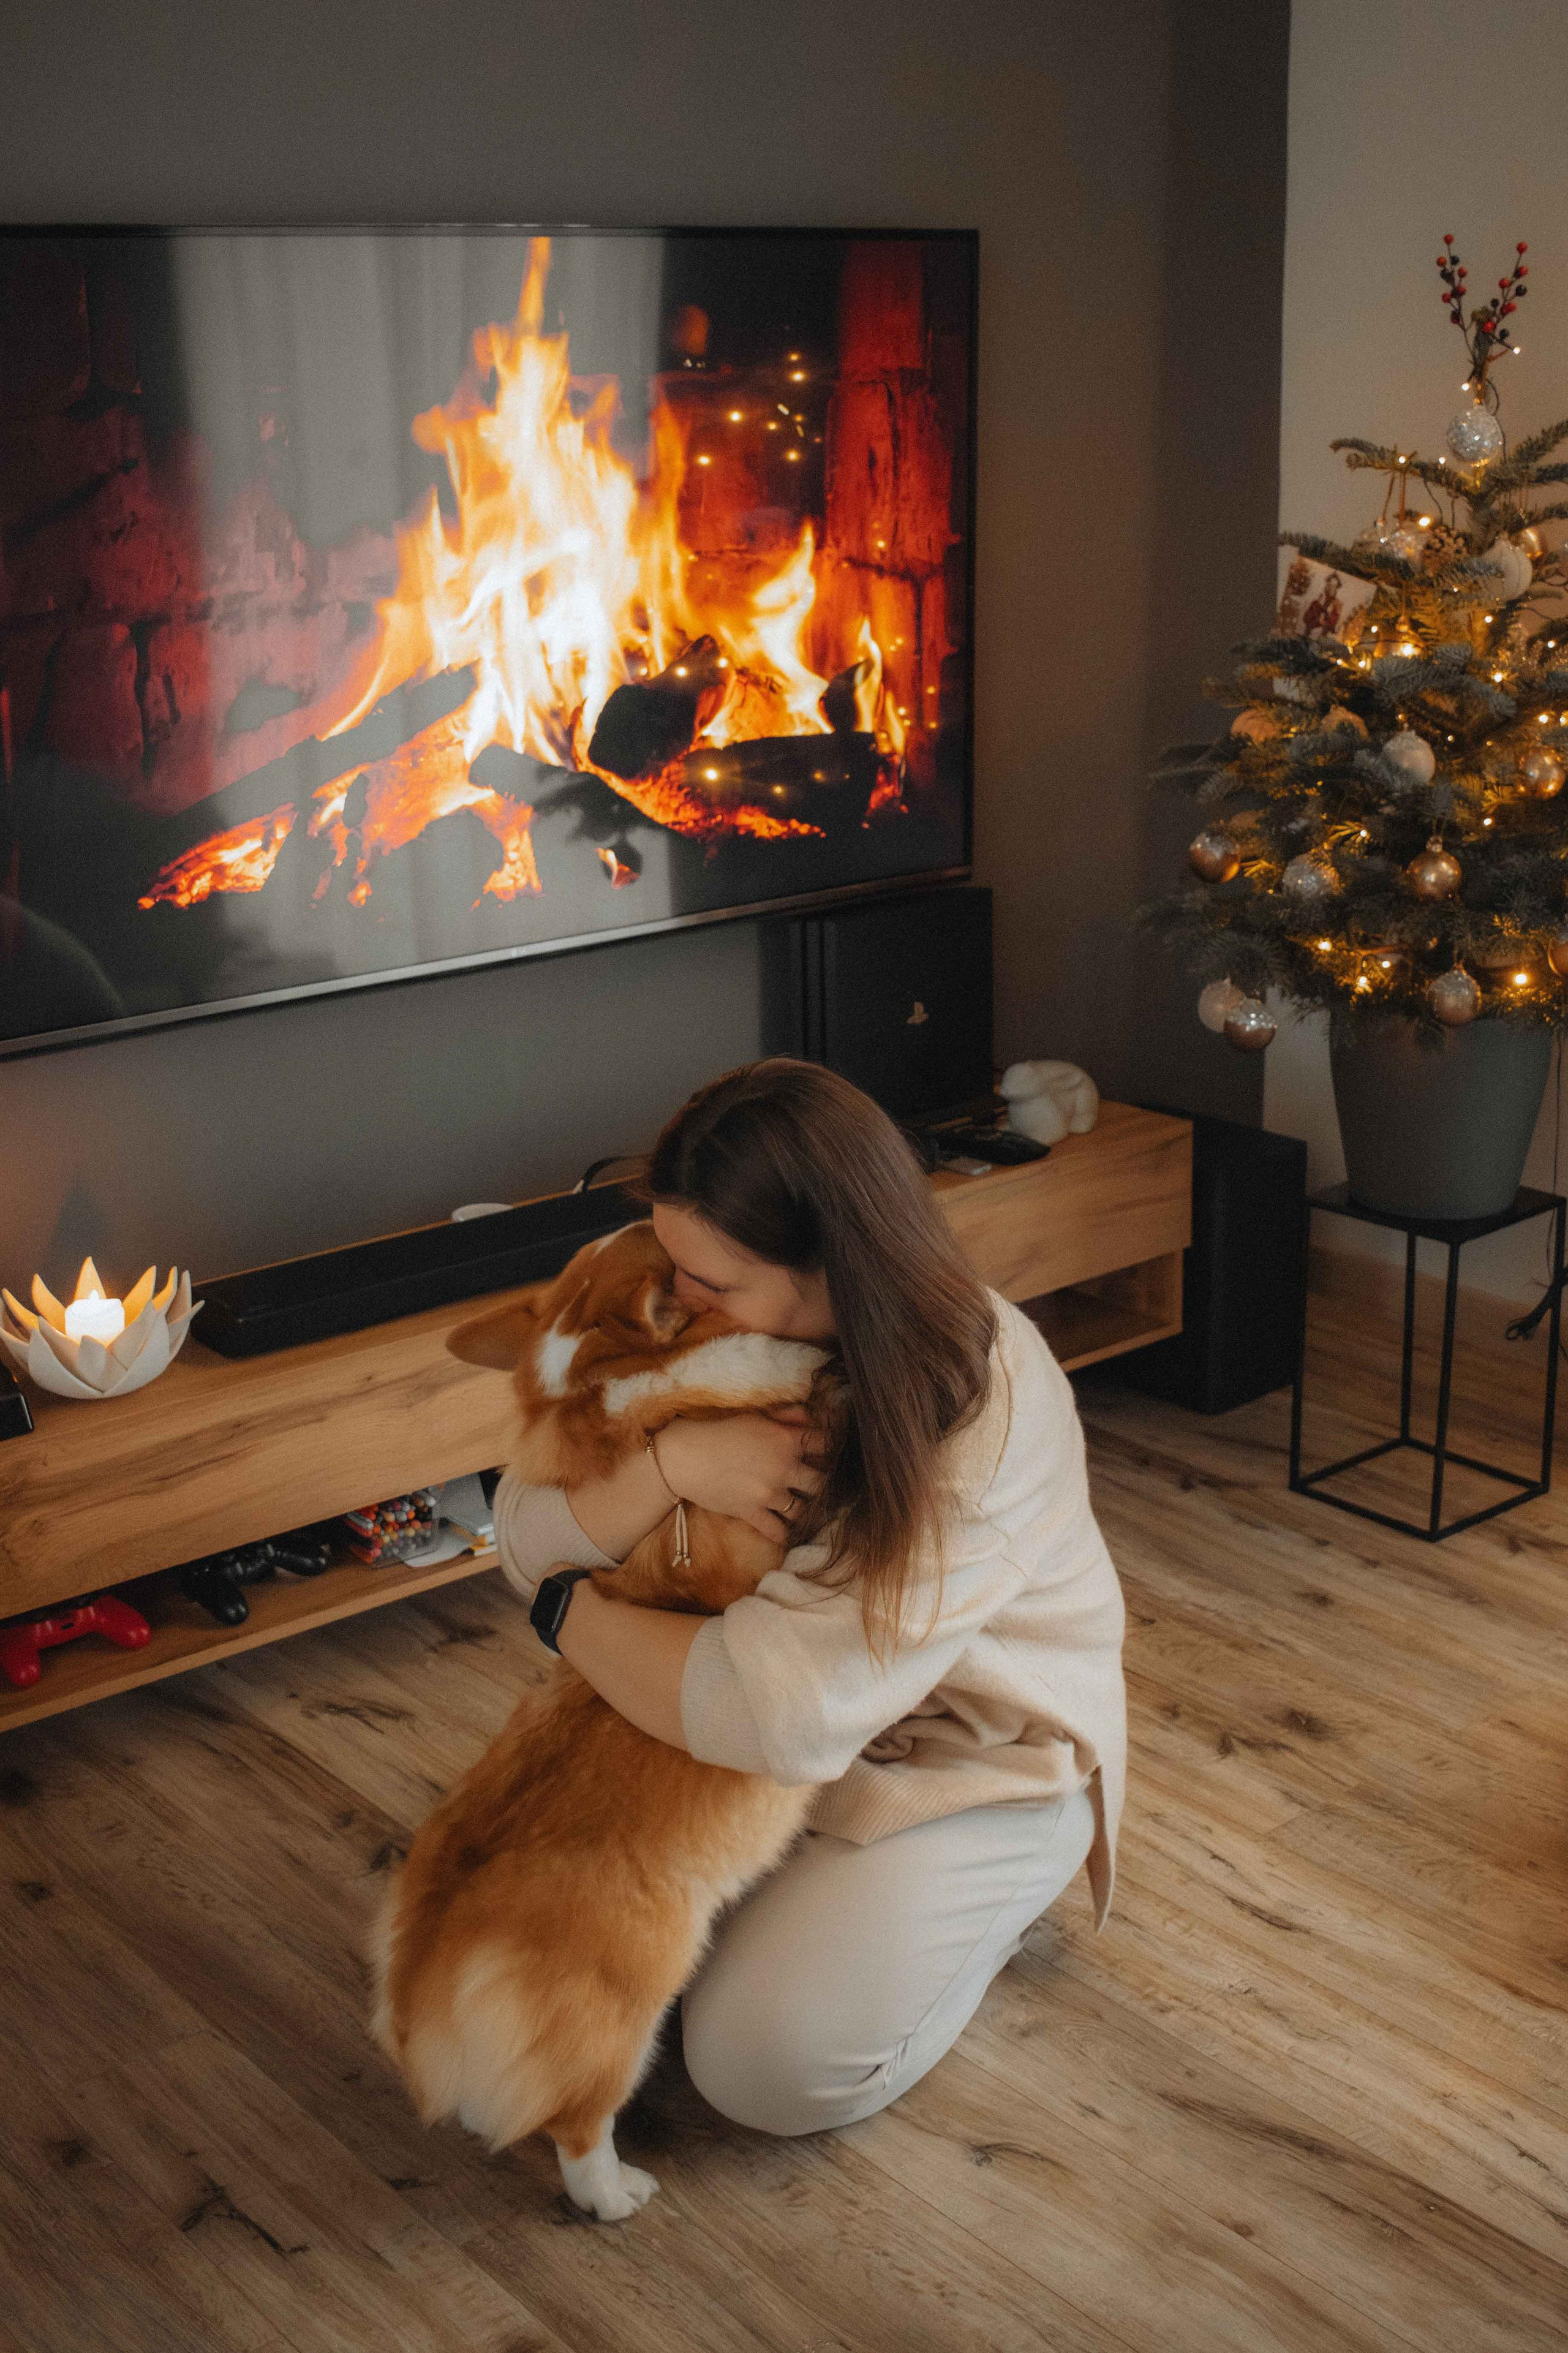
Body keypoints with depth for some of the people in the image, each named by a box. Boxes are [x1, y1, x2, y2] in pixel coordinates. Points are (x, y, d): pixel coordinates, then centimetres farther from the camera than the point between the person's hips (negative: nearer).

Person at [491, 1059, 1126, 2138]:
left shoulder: (978, 1421, -36)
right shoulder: (693, 1337, -15)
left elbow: (780, 1713, -41)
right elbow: (527, 1543, -15)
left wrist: (571, 1614, -26)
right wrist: (668, 1462, -37)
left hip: (969, 1758, -6)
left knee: (762, 2064, -16)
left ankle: (975, 1903, 10)